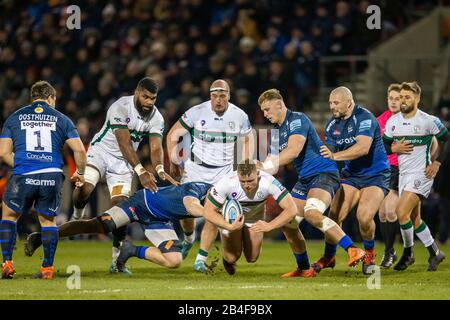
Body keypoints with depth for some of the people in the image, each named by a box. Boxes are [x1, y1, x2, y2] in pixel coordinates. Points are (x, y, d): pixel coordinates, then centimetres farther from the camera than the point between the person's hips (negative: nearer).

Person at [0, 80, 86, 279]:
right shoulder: (61, 119, 12)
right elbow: (79, 150, 5)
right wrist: (80, 173, 22)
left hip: (23, 176, 0)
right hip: (52, 176, 0)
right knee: (48, 220, 17)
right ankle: (47, 268, 14)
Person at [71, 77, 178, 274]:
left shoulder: (156, 118, -8)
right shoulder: (121, 108, -26)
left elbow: (156, 148, -14)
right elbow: (125, 144, -30)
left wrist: (160, 170, -36)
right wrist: (141, 172, -39)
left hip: (123, 162, 4)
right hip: (101, 151, -4)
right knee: (84, 190, -29)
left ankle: (116, 260, 0)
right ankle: (78, 217, 6)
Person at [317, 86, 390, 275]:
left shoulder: (364, 118, -19)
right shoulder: (332, 125, 4)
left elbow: (363, 147, -33)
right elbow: (328, 152, 12)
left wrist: (335, 156, -40)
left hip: (376, 175, -6)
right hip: (351, 175, 6)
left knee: (364, 217, -23)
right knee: (334, 216, -9)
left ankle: (369, 254, 4)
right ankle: (329, 257, 11)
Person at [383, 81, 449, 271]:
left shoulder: (428, 121, -10)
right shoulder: (392, 121, 5)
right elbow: (383, 145, 12)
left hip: (421, 174, -7)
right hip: (403, 174, 7)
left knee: (401, 211, -19)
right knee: (414, 219, 12)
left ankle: (408, 253, -1)